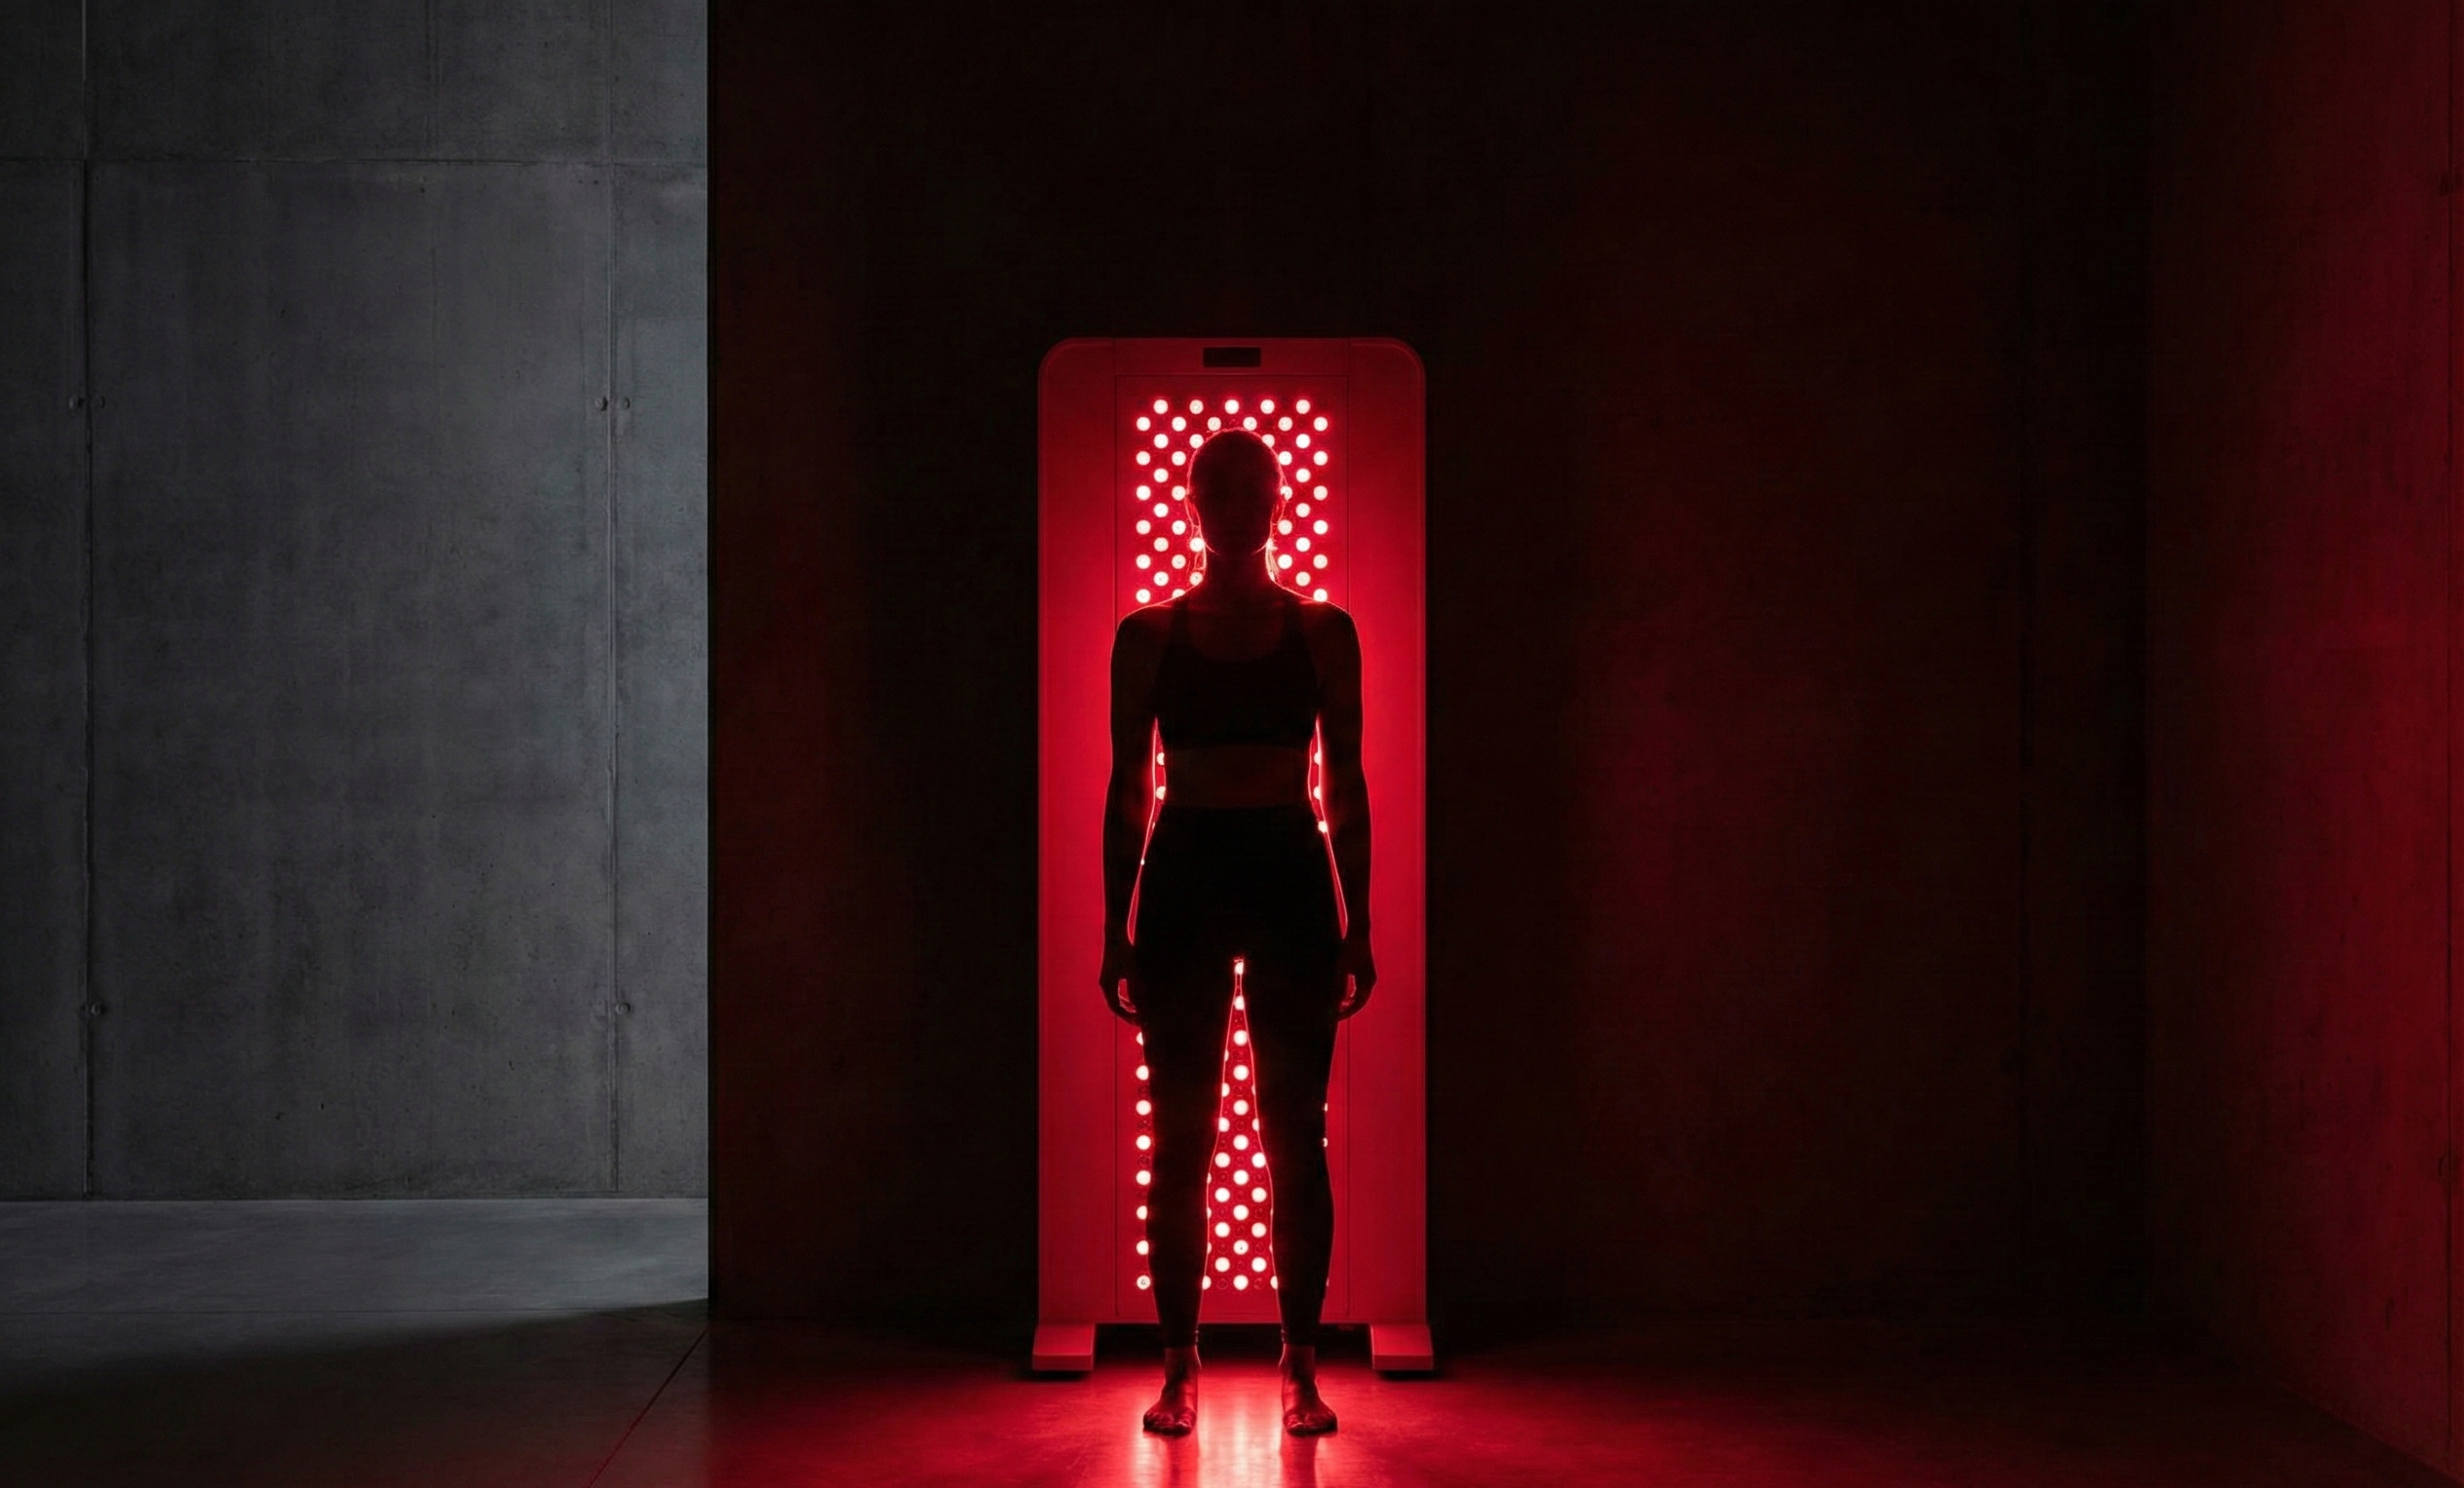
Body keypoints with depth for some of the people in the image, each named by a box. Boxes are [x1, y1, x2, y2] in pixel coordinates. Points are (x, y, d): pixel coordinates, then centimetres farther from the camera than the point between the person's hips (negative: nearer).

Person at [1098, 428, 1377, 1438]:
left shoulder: (1324, 631, 6)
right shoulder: (1148, 636, 6)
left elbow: (1346, 786, 7)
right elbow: (1127, 791, 6)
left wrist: (1358, 924, 3)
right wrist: (1117, 927, 3)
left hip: (1292, 876, 0)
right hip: (1183, 879, 0)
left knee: (1296, 1134, 2)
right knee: (1181, 1136, 2)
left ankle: (1301, 1364, 11)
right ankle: (1179, 1365, 11)